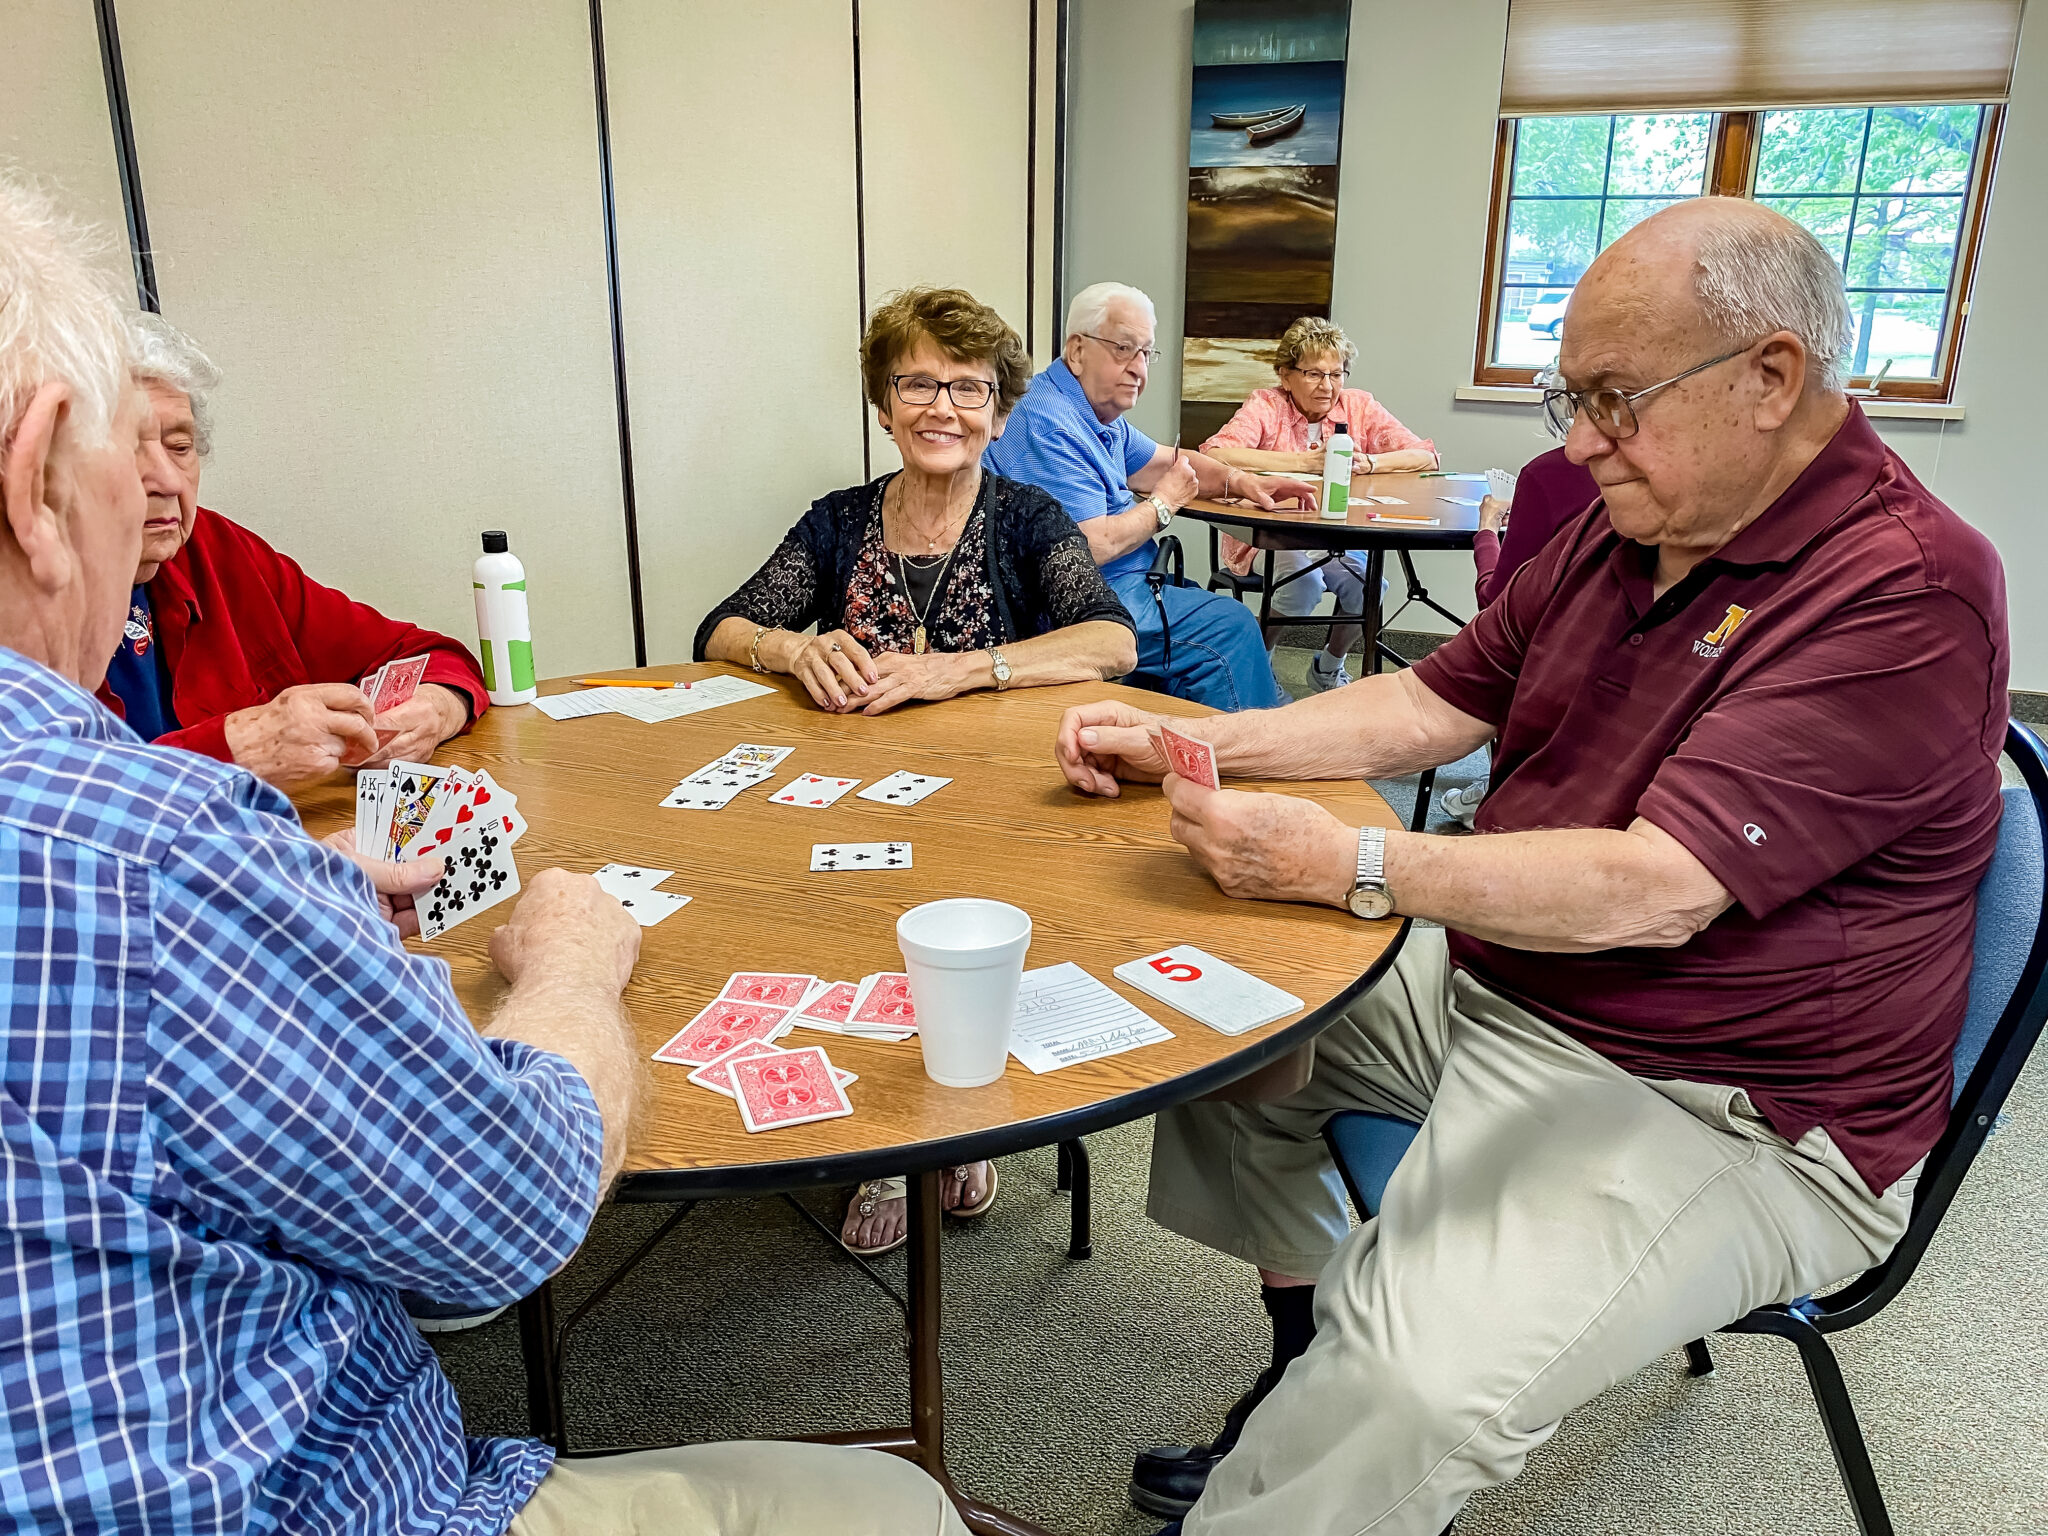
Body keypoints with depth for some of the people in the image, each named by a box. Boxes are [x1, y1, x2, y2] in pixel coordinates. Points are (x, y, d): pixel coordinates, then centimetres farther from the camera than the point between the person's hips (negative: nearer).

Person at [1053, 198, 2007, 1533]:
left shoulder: (1908, 592, -21)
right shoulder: (1623, 530, 6)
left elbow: (1655, 890, -28)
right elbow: (1434, 706, 11)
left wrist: (1346, 864, -28)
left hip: (1720, 1110, -9)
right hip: (1492, 987, 9)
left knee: (1416, 1386, -29)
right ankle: (1309, 1383, 15)